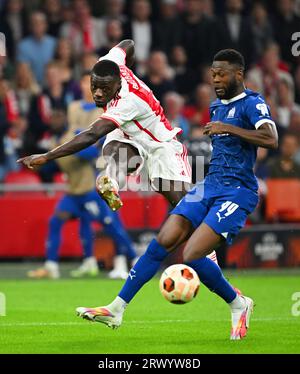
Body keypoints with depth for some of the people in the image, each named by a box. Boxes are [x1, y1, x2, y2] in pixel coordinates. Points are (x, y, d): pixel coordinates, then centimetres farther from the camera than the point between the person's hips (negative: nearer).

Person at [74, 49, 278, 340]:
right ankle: (116, 309, -2)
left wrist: (228, 128, -27)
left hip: (238, 193, -8)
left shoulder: (252, 104, -9)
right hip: (210, 186, 8)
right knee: (162, 242, -5)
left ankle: (238, 305, 4)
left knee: (190, 256, -19)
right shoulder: (216, 105, 17)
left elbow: (271, 139, -27)